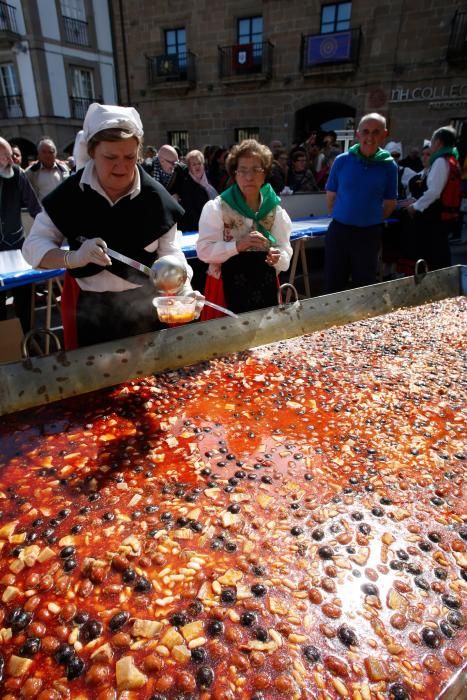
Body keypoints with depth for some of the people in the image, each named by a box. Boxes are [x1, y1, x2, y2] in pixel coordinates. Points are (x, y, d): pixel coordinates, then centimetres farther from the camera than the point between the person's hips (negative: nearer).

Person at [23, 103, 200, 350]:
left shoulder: (154, 196, -10)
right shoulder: (70, 192, -9)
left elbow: (169, 251, -6)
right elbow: (34, 245, -6)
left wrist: (185, 288, -24)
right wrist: (73, 257, -26)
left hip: (144, 303, 0)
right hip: (87, 306, 0)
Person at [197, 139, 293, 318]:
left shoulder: (276, 210, 3)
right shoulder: (216, 208, -7)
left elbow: (285, 252, 2)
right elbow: (204, 251, -13)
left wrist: (278, 258, -21)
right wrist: (237, 245, -26)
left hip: (264, 288, 4)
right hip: (227, 287, -3)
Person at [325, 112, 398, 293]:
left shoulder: (389, 166, -2)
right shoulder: (342, 160, -2)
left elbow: (390, 204, 7)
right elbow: (330, 197, 6)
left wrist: (371, 220, 10)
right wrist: (343, 217, 9)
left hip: (370, 234, 0)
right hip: (339, 230, 0)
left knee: (363, 287, 11)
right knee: (333, 285, 7)